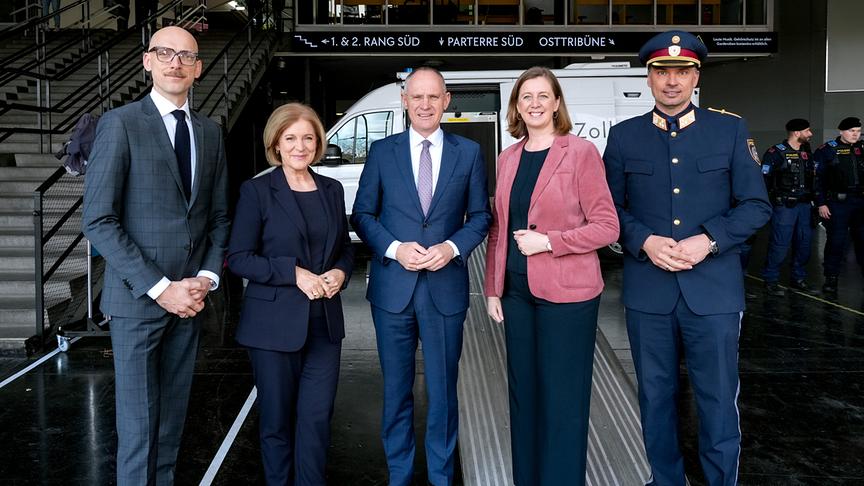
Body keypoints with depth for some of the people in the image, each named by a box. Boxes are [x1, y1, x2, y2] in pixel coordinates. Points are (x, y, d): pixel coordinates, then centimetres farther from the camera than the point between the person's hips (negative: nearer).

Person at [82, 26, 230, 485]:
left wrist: (207, 277, -2)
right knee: (138, 426, 1)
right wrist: (160, 287, -16)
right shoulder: (119, 124, -6)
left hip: (189, 297, 5)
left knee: (172, 421, 13)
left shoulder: (210, 132, 10)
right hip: (137, 297, -5)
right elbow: (97, 220, -12)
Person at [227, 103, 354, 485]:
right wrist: (294, 273, -18)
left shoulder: (332, 190, 10)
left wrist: (340, 272, -5)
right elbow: (238, 258, -8)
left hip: (324, 324, 3)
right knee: (277, 420, 9)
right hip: (275, 324, -3)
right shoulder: (257, 191, -4)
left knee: (317, 418, 4)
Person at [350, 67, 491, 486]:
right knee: (396, 389, 11)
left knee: (442, 389, 8)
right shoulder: (382, 151, 4)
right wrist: (395, 248, -11)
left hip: (446, 287, 0)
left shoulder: (468, 153, 5)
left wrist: (453, 247, -11)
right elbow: (362, 214, 5)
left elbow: (480, 215, 6)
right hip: (393, 289, 1)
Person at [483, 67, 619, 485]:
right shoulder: (508, 158, 10)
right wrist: (492, 290, 9)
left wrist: (548, 241, -17)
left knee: (563, 399, 4)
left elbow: (607, 226, -9)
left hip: (566, 293, -5)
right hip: (516, 292, 6)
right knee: (523, 393, 15)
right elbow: (498, 230, 13)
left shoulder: (581, 152, -7)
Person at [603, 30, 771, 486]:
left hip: (714, 290, -1)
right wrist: (645, 241, -12)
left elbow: (756, 205, 2)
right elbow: (611, 207, 6)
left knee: (718, 399, 6)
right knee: (656, 396, 13)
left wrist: (709, 241, -13)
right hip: (648, 290, 1)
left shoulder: (731, 130, 3)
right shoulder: (623, 135, 6)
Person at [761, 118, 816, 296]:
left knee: (804, 243, 10)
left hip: (804, 205, 7)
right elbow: (764, 179, -10)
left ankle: (798, 279, 23)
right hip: (784, 206, -7)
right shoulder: (776, 153, -8)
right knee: (780, 244, -7)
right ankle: (771, 281, 4)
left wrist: (813, 200, 16)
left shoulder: (807, 153, 14)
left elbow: (813, 177, 22)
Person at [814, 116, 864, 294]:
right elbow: (817, 178, -6)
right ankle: (831, 278, 7)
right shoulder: (827, 150, -3)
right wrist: (821, 204, -10)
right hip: (837, 202, -4)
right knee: (836, 240, -2)